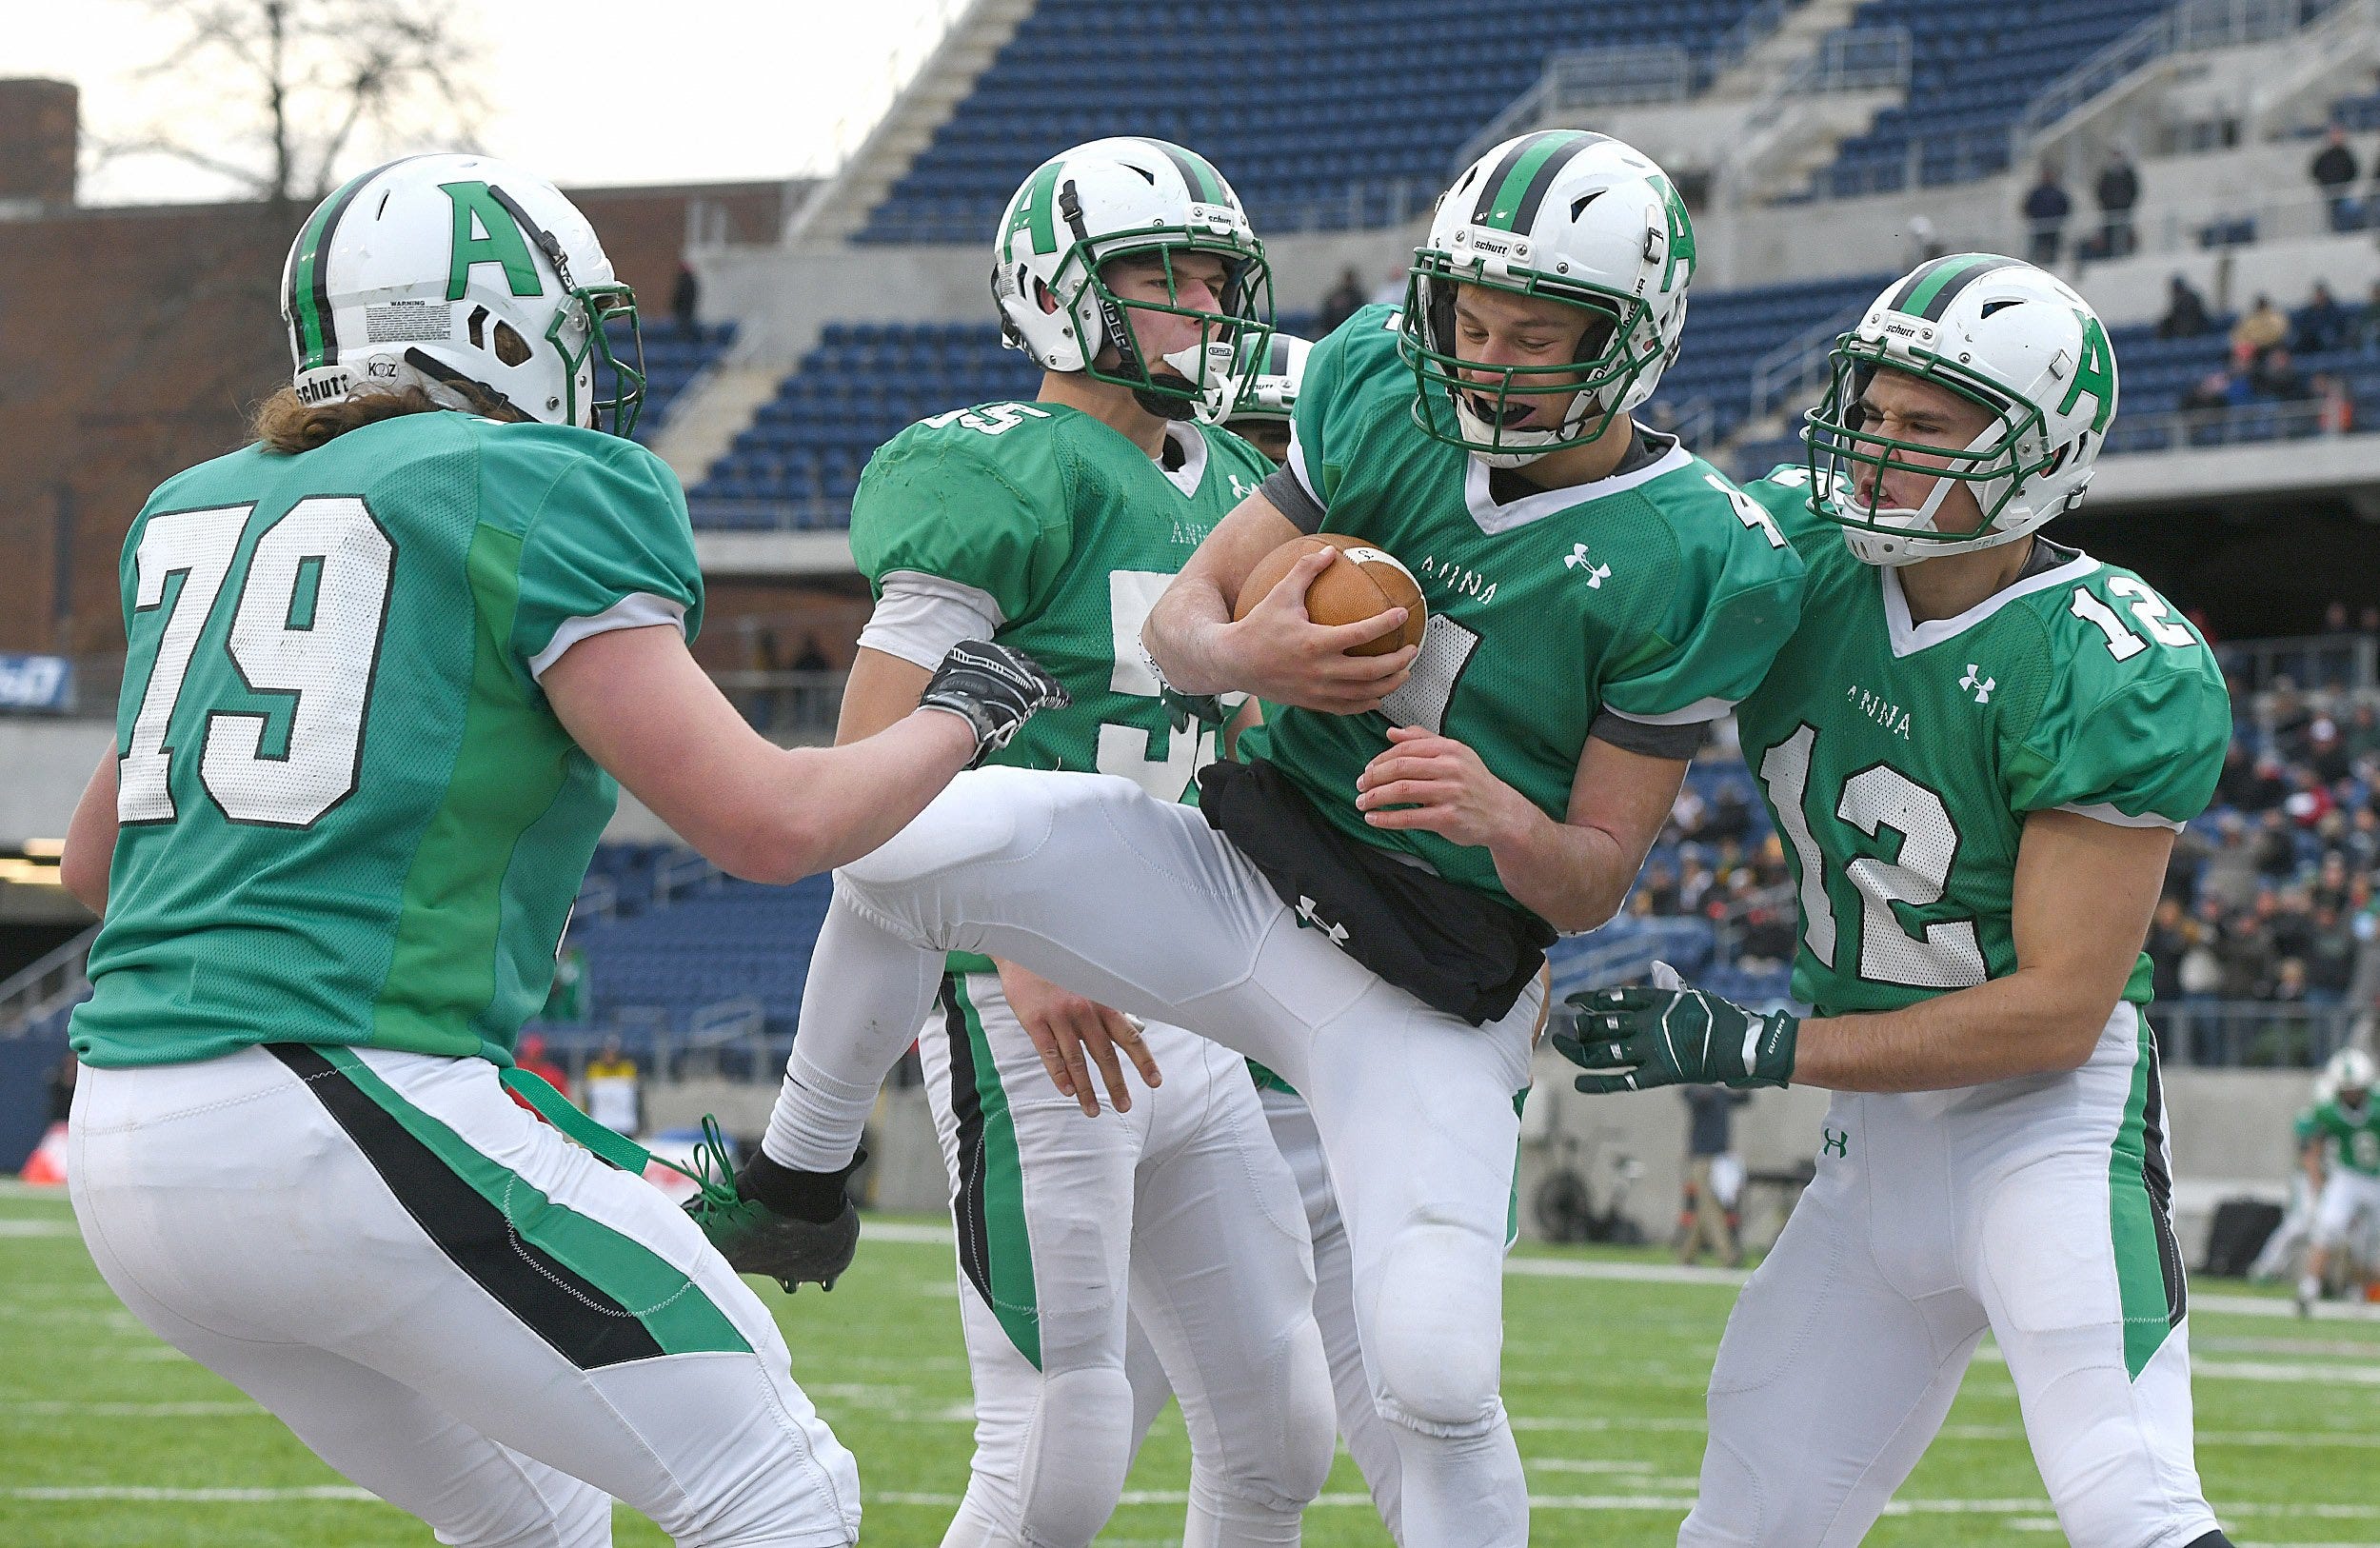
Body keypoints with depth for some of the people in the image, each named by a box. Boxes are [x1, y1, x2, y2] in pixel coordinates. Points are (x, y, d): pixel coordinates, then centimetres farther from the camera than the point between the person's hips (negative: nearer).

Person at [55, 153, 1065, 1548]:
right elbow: (768, 822, -8)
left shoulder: (195, 513, 19)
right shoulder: (536, 494, -3)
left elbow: (92, 861, 30)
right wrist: (961, 713, 11)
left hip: (130, 1152, 8)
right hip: (352, 1112, -8)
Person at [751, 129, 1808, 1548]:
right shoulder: (1382, 398, -2)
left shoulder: (1692, 564, -13)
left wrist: (1501, 817, -32)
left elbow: (1592, 887, -9)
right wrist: (1241, 655, -21)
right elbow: (1180, 618, 3)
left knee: (1435, 1377, -19)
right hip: (1234, 879, 3)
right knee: (908, 844, -20)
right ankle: (799, 1176, 4)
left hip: (1424, 1003, -3)